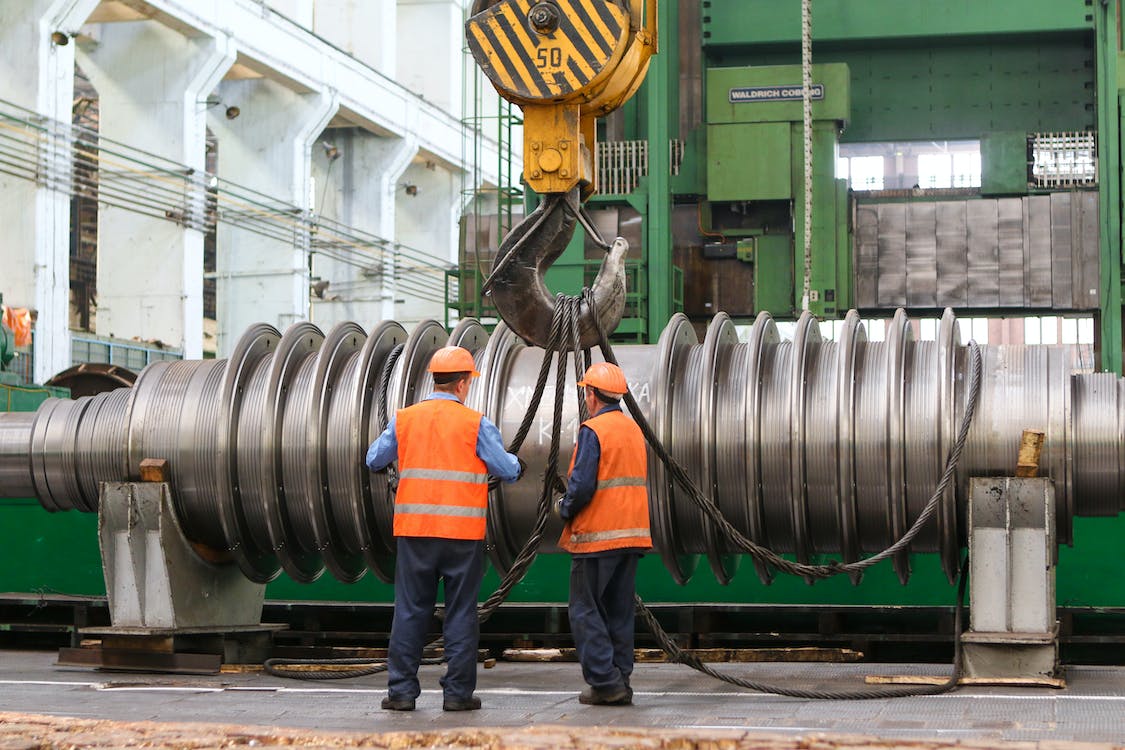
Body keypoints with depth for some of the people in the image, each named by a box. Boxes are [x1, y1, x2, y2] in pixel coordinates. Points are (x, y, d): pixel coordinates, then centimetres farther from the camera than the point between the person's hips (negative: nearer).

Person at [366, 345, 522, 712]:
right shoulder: (475, 423, -5)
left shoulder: (404, 419, 3)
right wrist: (516, 462, 21)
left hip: (414, 530, 2)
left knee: (410, 610, 8)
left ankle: (401, 689, 8)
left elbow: (374, 460, 12)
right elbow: (507, 470, -2)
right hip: (463, 531, -2)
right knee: (461, 613, 6)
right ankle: (458, 692, 8)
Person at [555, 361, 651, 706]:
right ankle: (620, 682, 10)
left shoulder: (593, 430, -11)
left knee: (586, 610, -1)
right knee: (620, 611, 10)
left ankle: (605, 681, -7)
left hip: (596, 535, -7)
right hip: (631, 534, 7)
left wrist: (564, 507, 1)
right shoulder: (634, 429, 13)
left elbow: (582, 486, -19)